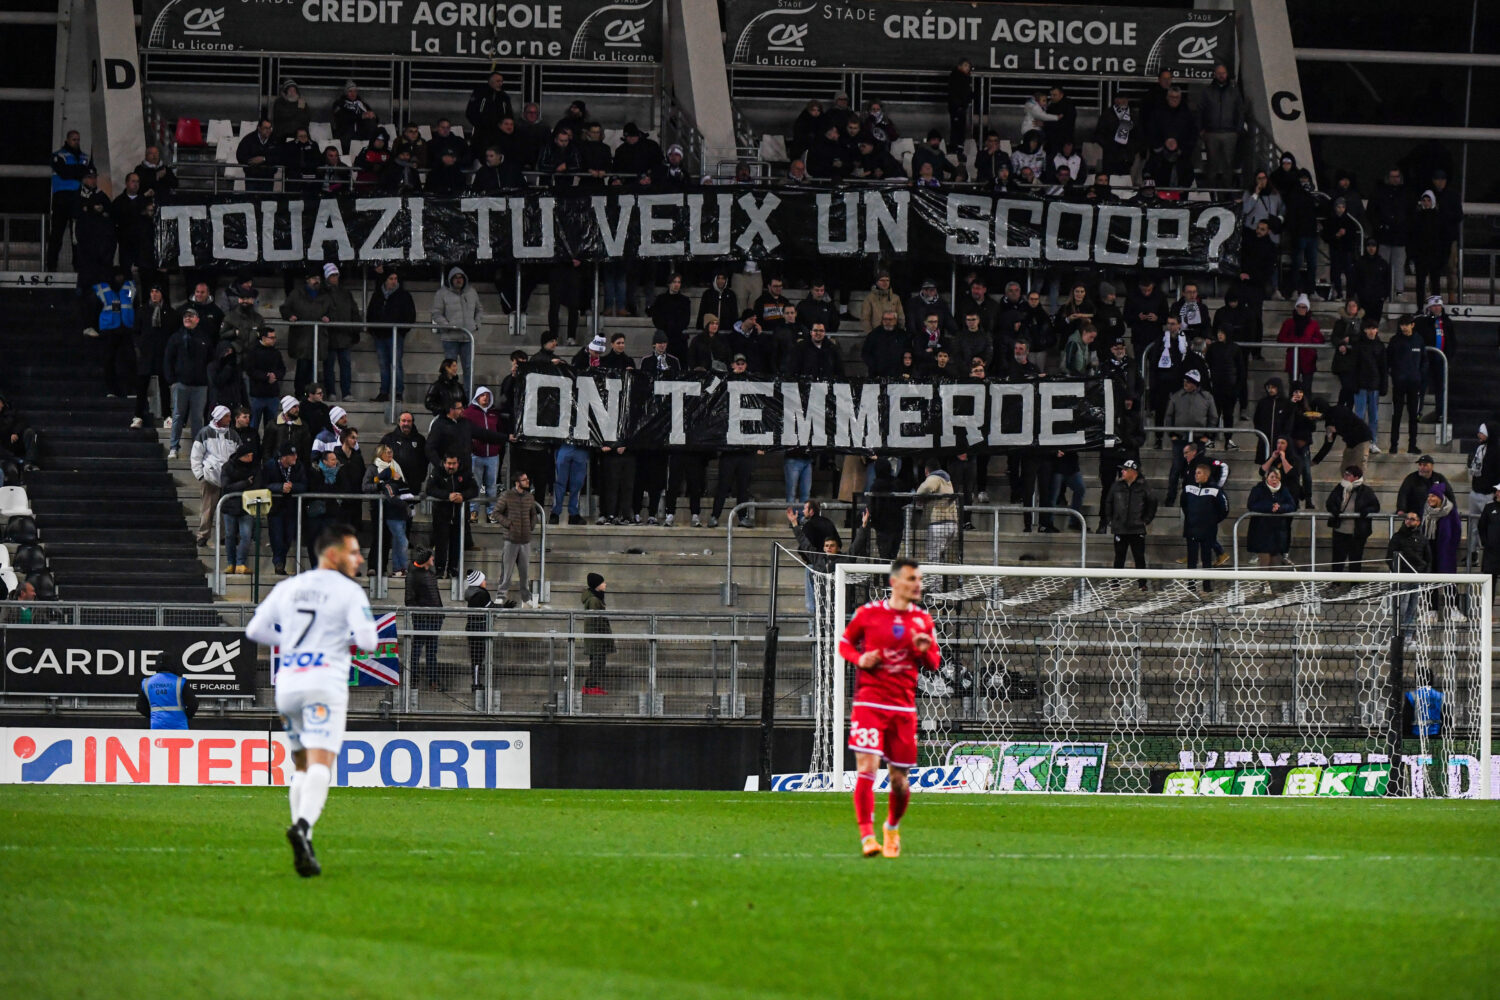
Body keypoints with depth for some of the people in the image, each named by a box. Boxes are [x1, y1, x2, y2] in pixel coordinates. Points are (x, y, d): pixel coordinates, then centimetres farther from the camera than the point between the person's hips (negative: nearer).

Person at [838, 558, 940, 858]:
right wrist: (859, 659, -8)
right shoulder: (868, 613, 0)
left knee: (899, 779, 6)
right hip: (869, 703, -3)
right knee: (867, 768, -15)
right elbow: (844, 642, 12)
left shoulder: (923, 621, 9)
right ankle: (867, 836, -14)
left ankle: (892, 827, 33)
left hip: (904, 707, 3)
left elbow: (934, 664, 15)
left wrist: (926, 651, -8)